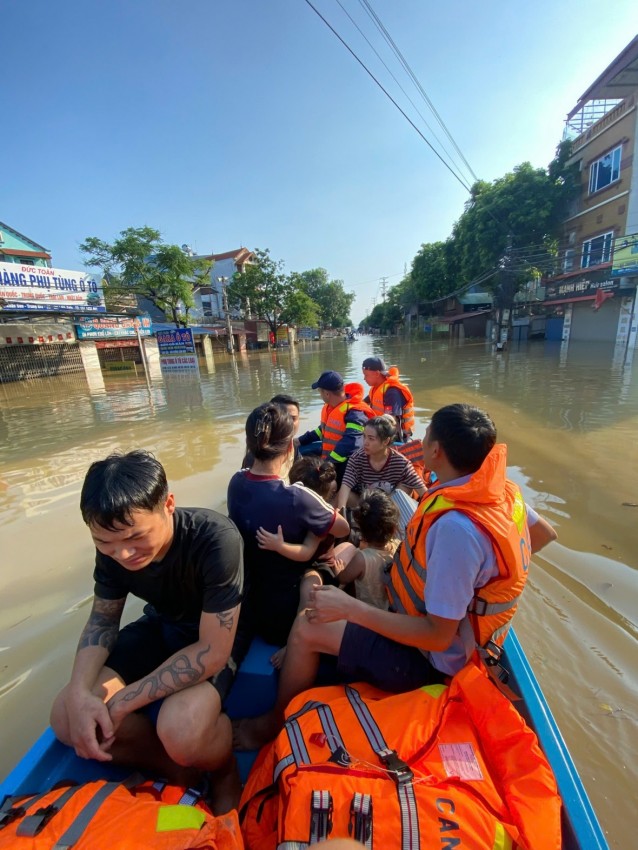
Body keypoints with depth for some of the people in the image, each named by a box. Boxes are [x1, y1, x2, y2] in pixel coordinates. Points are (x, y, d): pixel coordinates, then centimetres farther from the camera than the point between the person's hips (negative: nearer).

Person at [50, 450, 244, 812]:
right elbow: (102, 620, -1)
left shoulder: (217, 539, -37)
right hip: (162, 627, 6)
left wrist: (120, 704, -24)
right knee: (66, 718, -11)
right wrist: (80, 693, -18)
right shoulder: (113, 545, -17)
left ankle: (226, 773, 5)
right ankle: (176, 767, 9)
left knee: (180, 729, -31)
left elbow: (213, 651, -30)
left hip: (215, 639, -5)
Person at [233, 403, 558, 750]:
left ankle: (275, 722, 22)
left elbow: (437, 636, -30)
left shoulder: (455, 526, -37)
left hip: (433, 658, -8)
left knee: (305, 630, -7)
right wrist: (485, 571, 8)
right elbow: (545, 533, 7)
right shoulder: (500, 488, -12)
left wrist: (349, 607, -28)